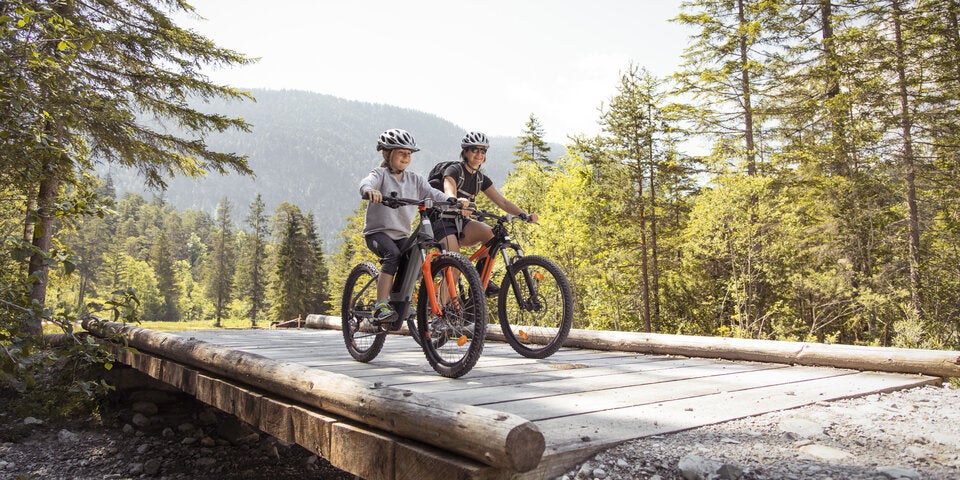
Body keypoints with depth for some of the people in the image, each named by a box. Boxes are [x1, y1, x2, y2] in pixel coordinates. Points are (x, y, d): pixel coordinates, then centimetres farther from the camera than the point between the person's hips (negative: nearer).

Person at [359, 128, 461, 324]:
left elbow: (433, 193, -5)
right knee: (393, 255, -32)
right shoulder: (380, 174, -4)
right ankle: (380, 307, -28)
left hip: (402, 235, 5)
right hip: (377, 232, -5)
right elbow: (366, 183, -26)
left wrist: (453, 200, -25)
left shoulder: (414, 180, 10)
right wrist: (370, 190, -52)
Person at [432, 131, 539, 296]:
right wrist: (458, 202, -55)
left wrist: (525, 215, -12)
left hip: (461, 223, 6)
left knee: (491, 233, -23)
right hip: (442, 222, -6)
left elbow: (502, 201, 4)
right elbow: (449, 195, -30)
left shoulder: (481, 179, 9)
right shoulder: (454, 170, -11)